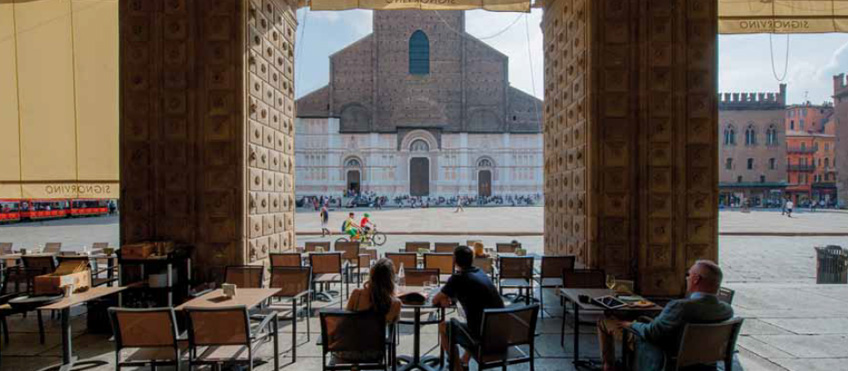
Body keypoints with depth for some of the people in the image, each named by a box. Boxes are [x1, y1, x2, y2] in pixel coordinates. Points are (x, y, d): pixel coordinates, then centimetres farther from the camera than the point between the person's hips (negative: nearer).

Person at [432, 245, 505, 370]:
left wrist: (443, 298, 20)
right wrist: (448, 297, 15)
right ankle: (465, 361, 42)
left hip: (483, 336, -7)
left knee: (443, 327, 16)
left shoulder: (458, 278, -11)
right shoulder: (481, 273, 10)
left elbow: (435, 301, -1)